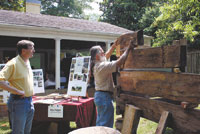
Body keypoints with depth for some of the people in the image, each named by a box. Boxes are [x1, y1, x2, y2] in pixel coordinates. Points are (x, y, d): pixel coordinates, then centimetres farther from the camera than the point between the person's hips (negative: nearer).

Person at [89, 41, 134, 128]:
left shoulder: (96, 65, 8)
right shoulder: (103, 66, -20)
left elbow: (107, 55, 20)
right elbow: (119, 62, -23)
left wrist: (114, 45, 17)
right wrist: (128, 49, -12)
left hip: (98, 95, 10)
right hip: (105, 96, -10)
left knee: (100, 122, 18)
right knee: (106, 125, -2)